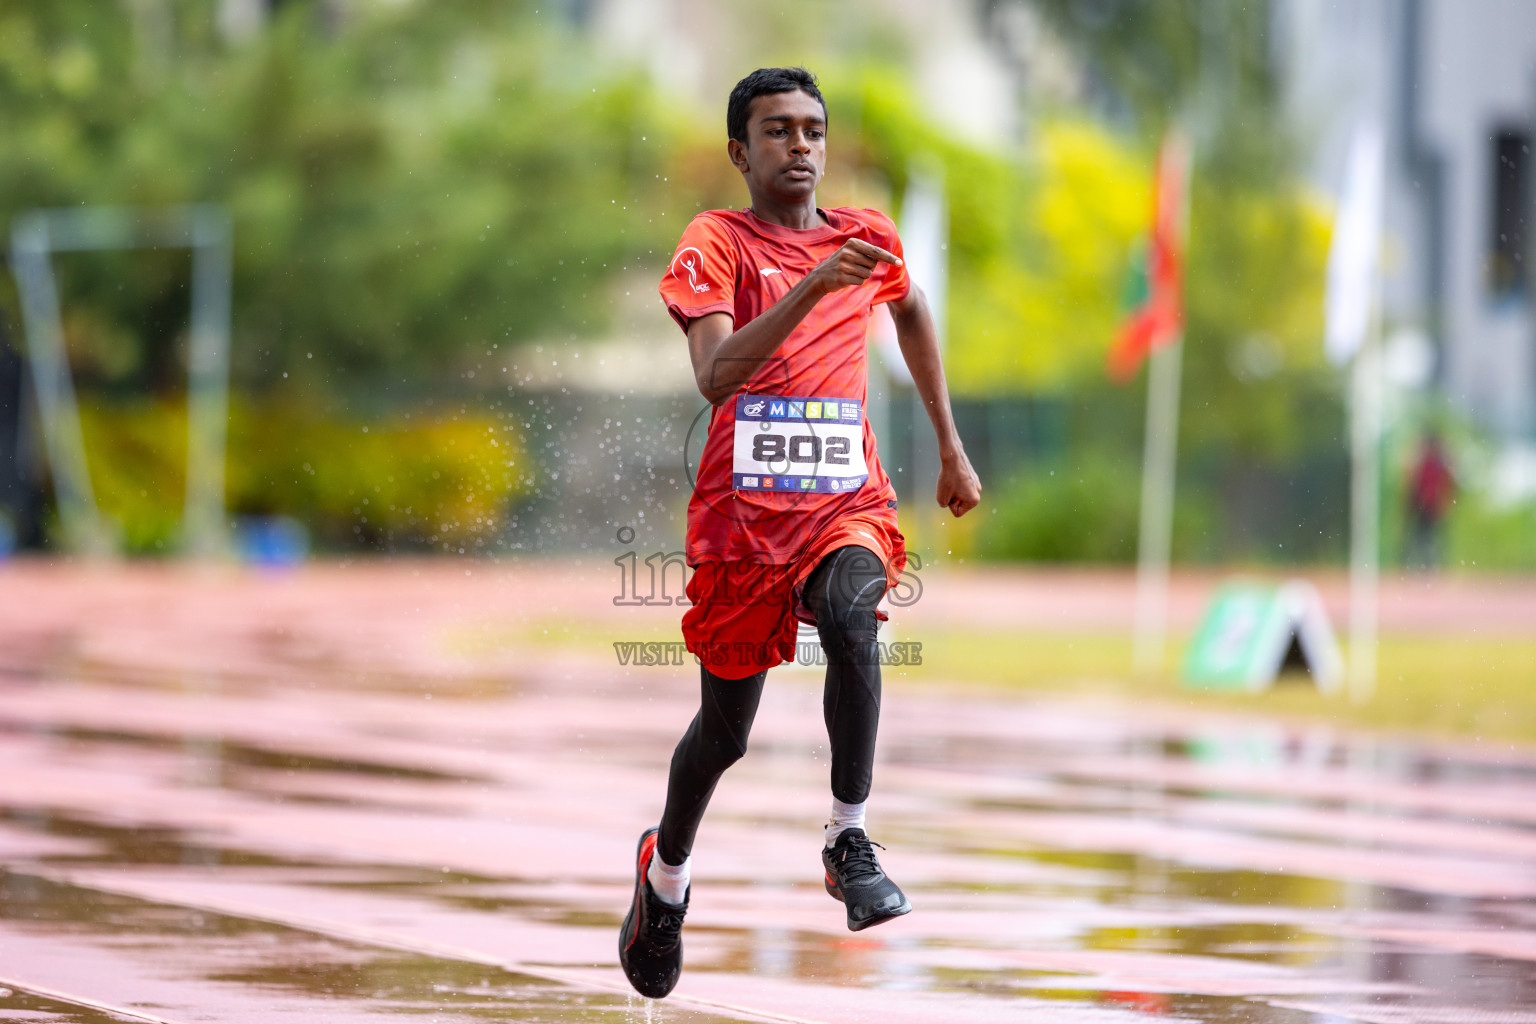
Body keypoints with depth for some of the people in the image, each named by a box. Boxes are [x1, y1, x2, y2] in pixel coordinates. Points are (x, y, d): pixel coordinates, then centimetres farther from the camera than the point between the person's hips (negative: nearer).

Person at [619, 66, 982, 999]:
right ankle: (668, 873, 37)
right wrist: (812, 287, -33)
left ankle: (849, 841, -24)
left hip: (846, 502, 2)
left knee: (854, 619, -32)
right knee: (726, 729, 8)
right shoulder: (717, 243, -7)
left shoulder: (868, 239, 6)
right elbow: (717, 375, -23)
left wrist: (951, 447, 29)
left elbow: (913, 314, 30)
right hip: (742, 511, -2)